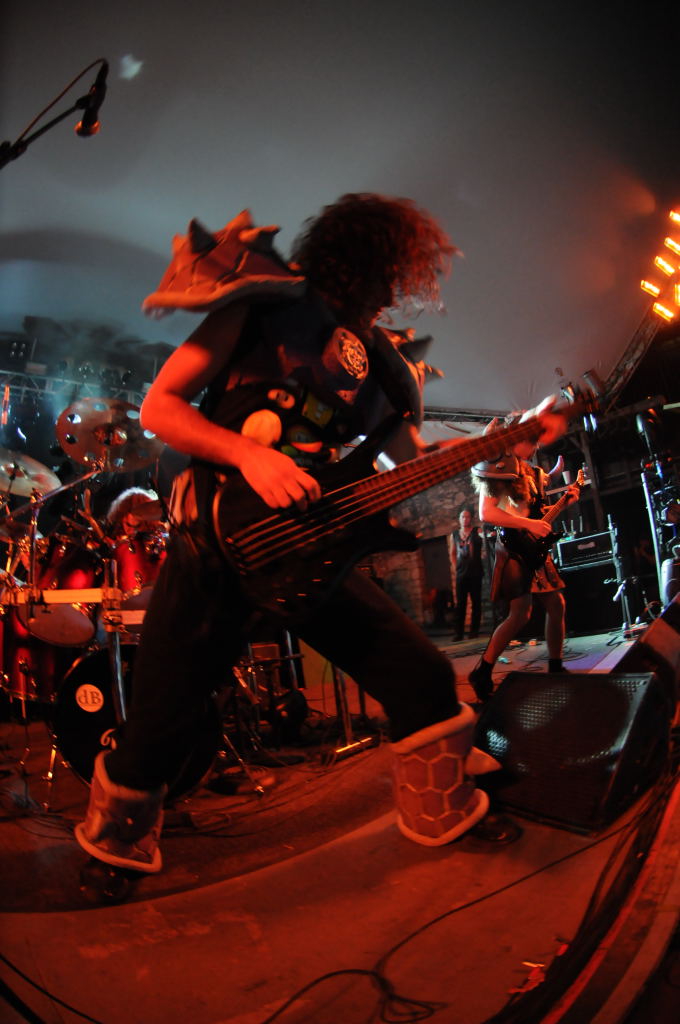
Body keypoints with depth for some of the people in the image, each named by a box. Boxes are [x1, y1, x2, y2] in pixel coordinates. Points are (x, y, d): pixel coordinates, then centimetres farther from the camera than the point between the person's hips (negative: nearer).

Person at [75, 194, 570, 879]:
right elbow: (158, 406, -5)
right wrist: (250, 456, -20)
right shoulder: (259, 309, -1)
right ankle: (115, 836, 30)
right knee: (164, 718, 0)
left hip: (310, 546, 5)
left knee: (425, 678, 1)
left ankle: (442, 814, 26)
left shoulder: (370, 355, 14)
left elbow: (413, 460, 17)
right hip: (221, 540, -4)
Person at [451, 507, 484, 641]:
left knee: (475, 602, 3)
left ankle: (474, 630, 9)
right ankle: (458, 632, 2)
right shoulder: (455, 535, 10)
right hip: (461, 573, 3)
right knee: (460, 604, 1)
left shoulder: (477, 532, -1)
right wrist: (456, 567, 12)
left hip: (475, 572, -3)